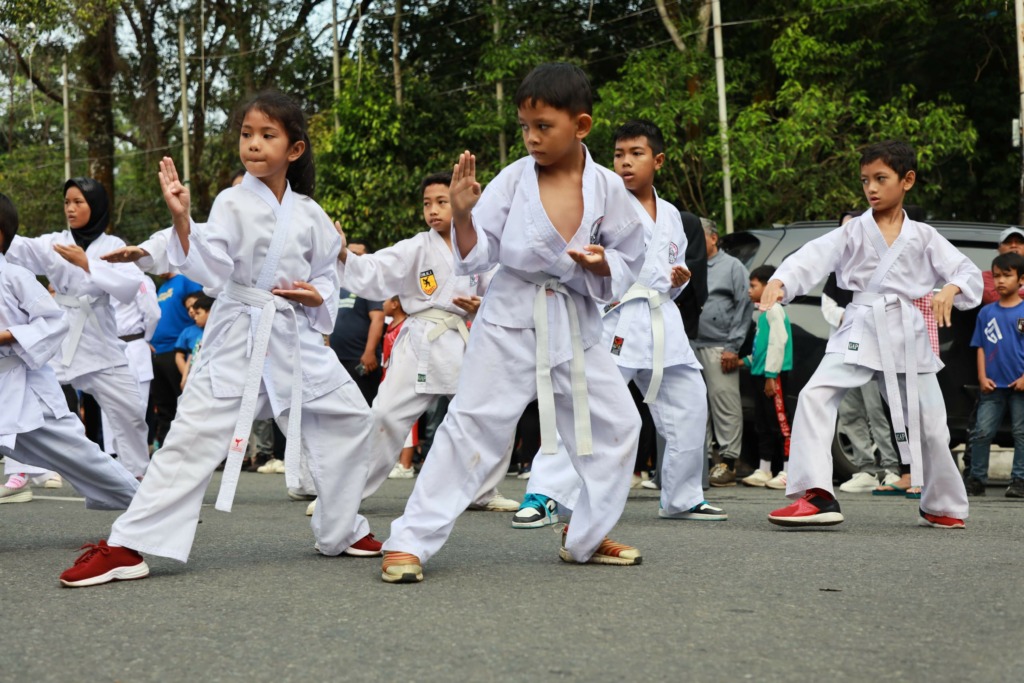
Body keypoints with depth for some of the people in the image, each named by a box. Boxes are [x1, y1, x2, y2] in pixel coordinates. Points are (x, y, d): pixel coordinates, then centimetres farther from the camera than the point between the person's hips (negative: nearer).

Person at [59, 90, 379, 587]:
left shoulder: (309, 214, 4)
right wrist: (181, 219, -27)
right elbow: (209, 271, -15)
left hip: (296, 337, 4)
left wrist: (316, 295, -7)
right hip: (239, 336, -4)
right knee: (193, 434, -11)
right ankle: (127, 546, -9)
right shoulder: (232, 203, -6)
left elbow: (326, 273, 15)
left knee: (347, 420, 7)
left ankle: (342, 532, 26)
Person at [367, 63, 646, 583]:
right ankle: (410, 541, -3)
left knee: (616, 426, 4)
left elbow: (628, 262, 4)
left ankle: (586, 538, 24)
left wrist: (601, 264, -17)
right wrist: (461, 215, -23)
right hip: (511, 322, -3)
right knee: (471, 425, -7)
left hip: (577, 326, 3)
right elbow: (476, 258, -5)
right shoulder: (513, 179, -8)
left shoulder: (607, 188, -5)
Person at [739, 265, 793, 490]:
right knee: (762, 424, 12)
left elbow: (778, 342, -18)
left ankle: (788, 472, -9)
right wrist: (747, 361, 15)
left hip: (773, 375, -10)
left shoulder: (774, 309, -10)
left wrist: (771, 375, -21)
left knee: (779, 423, -10)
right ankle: (763, 471, 17)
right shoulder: (764, 312, 20)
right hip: (761, 374, 10)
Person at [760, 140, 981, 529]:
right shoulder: (852, 233, 3)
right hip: (860, 332, -1)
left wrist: (951, 290, -19)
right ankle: (817, 496, -24)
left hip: (909, 336, 1)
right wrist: (780, 281, -32)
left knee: (929, 424, 6)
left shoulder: (923, 237, 6)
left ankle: (943, 506, 30)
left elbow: (969, 272, 5)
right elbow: (814, 257, -13)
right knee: (815, 397, -22)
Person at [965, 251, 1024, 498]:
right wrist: (982, 377, -1)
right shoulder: (986, 312, 7)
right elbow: (981, 347, 9)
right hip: (993, 385, 3)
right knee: (982, 432, 2)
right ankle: (976, 479, 10)